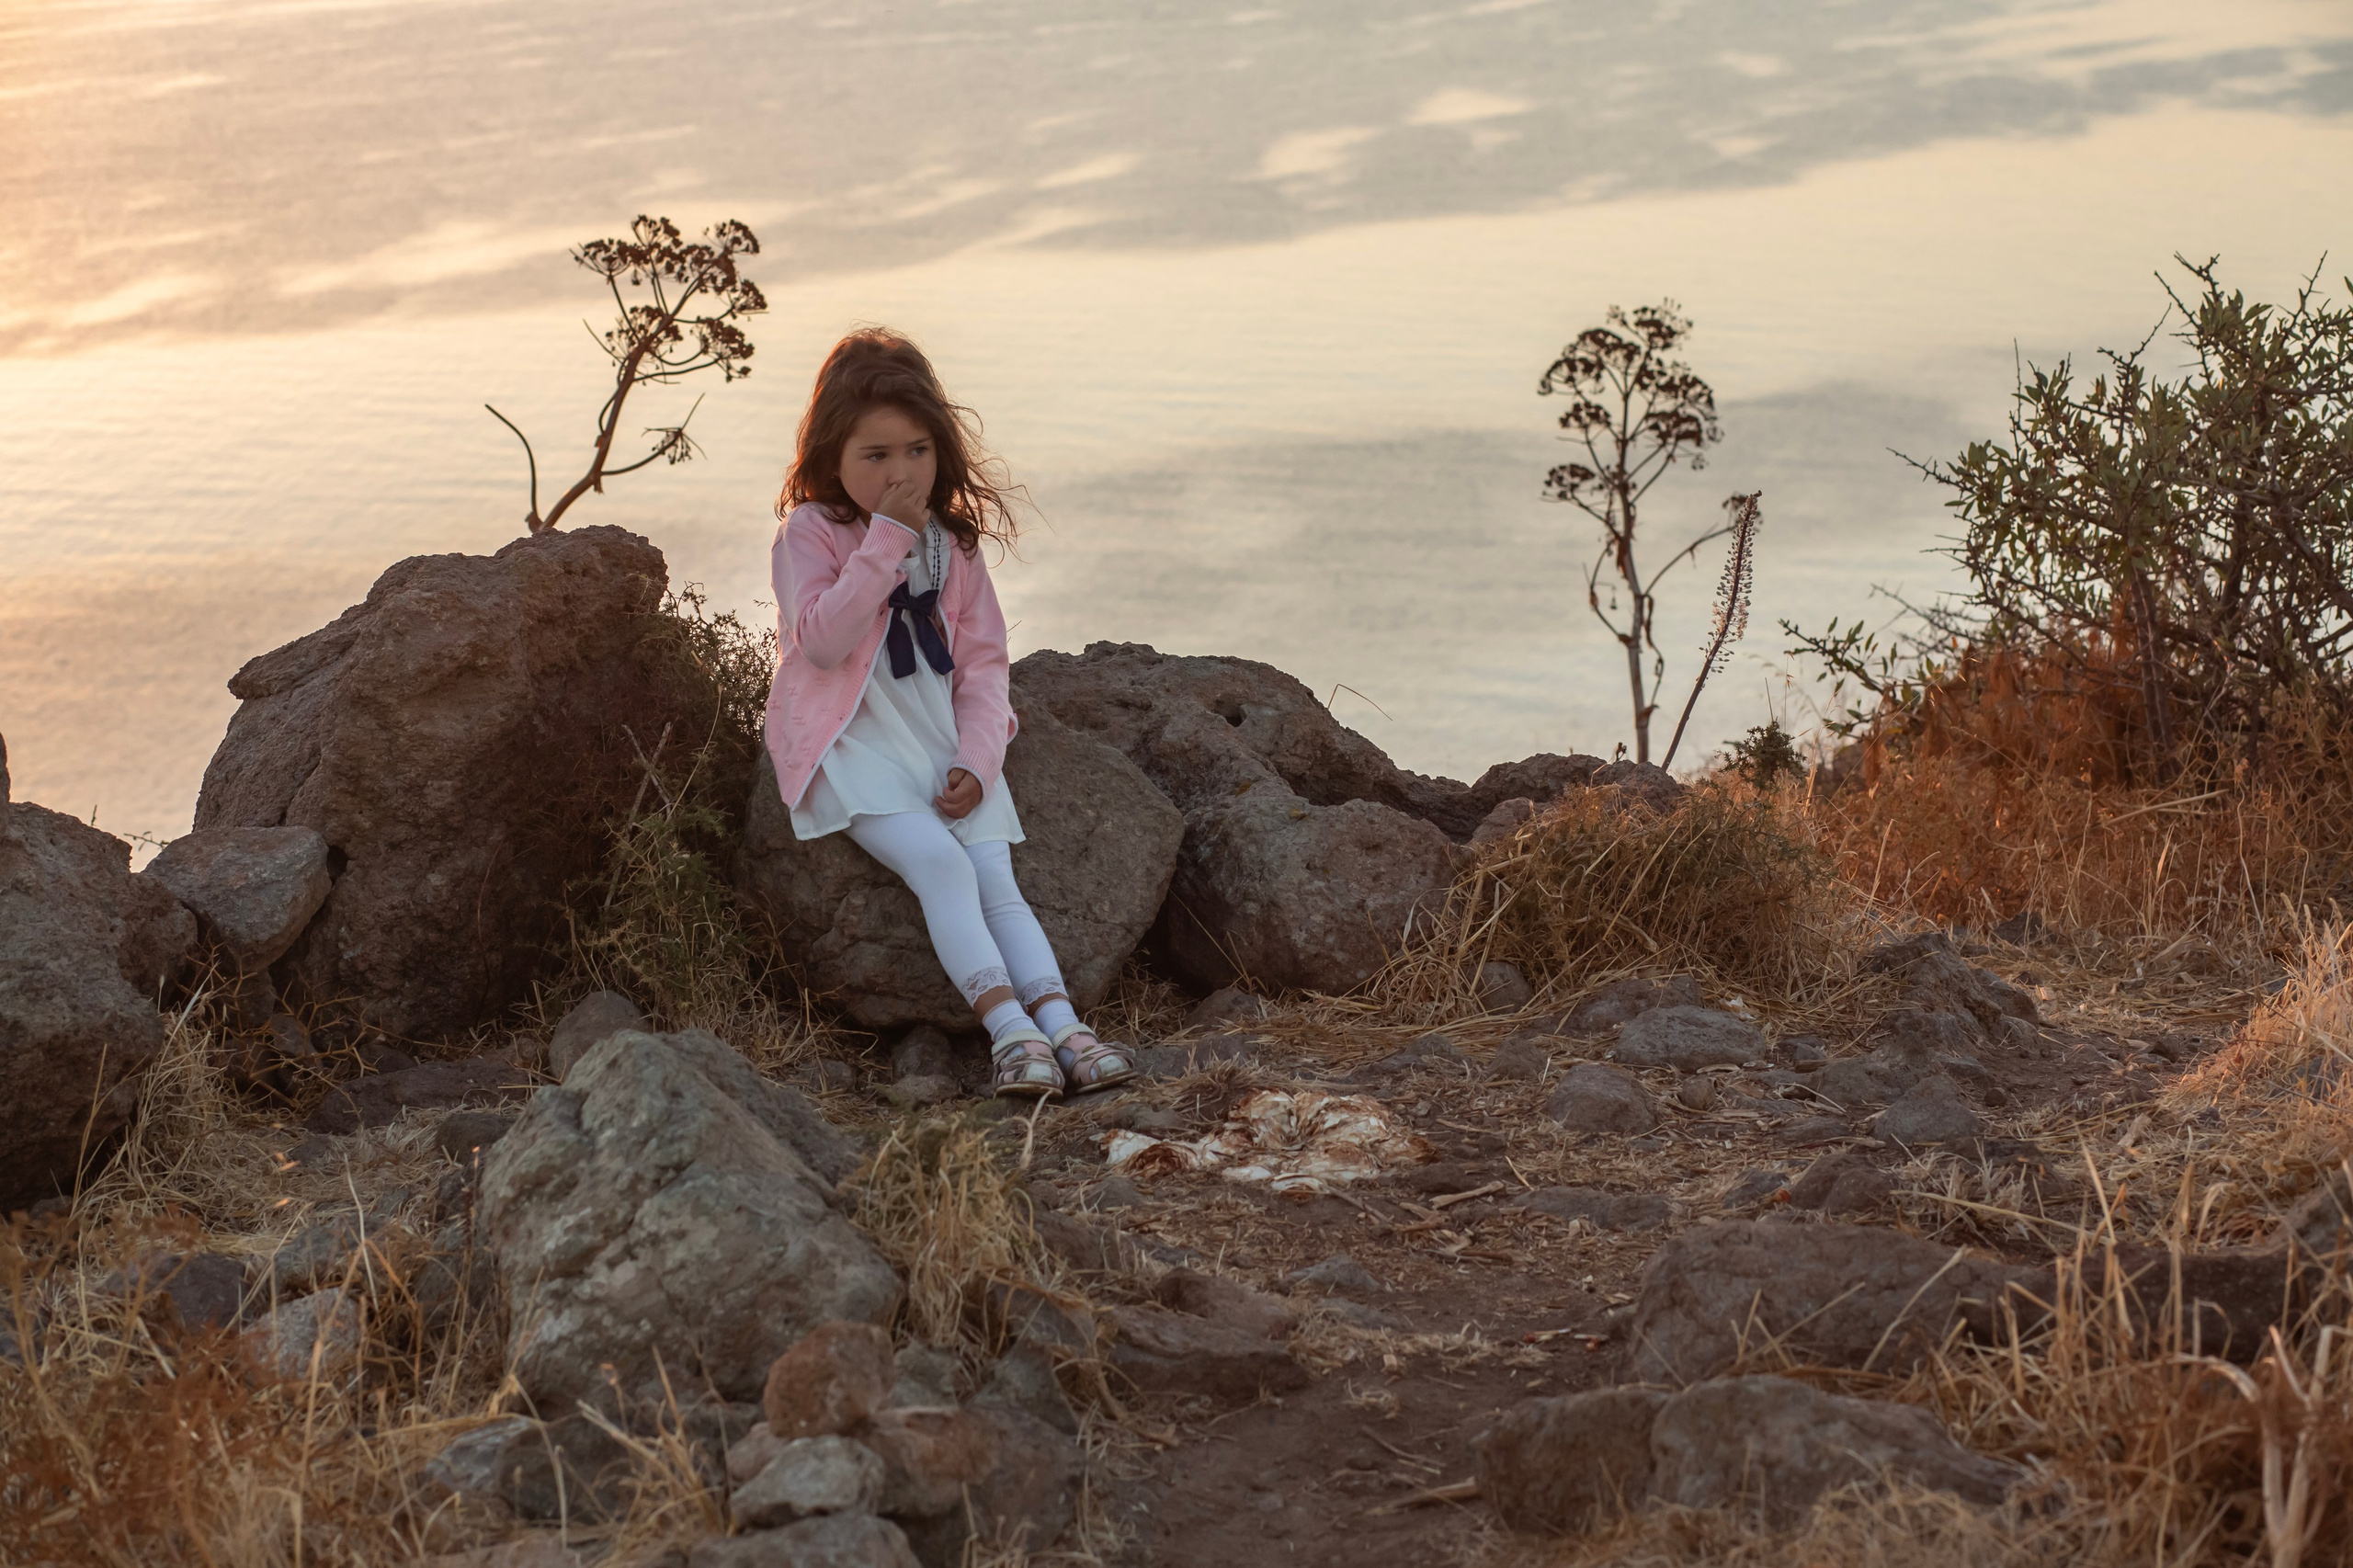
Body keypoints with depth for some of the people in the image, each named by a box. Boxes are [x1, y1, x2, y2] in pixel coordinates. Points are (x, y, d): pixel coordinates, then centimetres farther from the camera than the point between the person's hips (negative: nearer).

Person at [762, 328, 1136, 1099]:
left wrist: (976, 760, -6)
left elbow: (982, 658, 9)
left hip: (946, 745, 5)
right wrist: (887, 537, -22)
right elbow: (822, 640, -21)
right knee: (940, 862, -25)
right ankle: (1005, 1024, -31)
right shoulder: (810, 532, -5)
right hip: (852, 746, -5)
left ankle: (1060, 1023, -22)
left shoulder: (951, 541, 10)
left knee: (996, 878, -11)